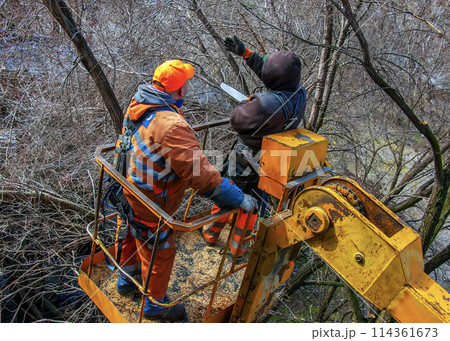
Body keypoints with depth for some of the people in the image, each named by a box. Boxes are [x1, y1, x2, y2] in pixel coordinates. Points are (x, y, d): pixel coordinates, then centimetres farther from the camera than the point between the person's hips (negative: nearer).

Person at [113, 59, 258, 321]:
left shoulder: (139, 103, -5)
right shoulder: (172, 126, -35)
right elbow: (200, 173, -37)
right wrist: (239, 199, -29)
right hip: (148, 204, -9)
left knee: (130, 236, 30)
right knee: (159, 252, 14)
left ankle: (127, 279, 57)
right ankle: (156, 304, 38)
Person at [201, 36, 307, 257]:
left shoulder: (265, 104, -37)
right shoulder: (299, 94, -12)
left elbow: (236, 120, -23)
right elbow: (268, 73, 1)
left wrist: (249, 101, -7)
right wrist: (245, 53, 3)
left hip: (247, 161, -6)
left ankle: (212, 234, 41)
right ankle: (238, 245, 39)